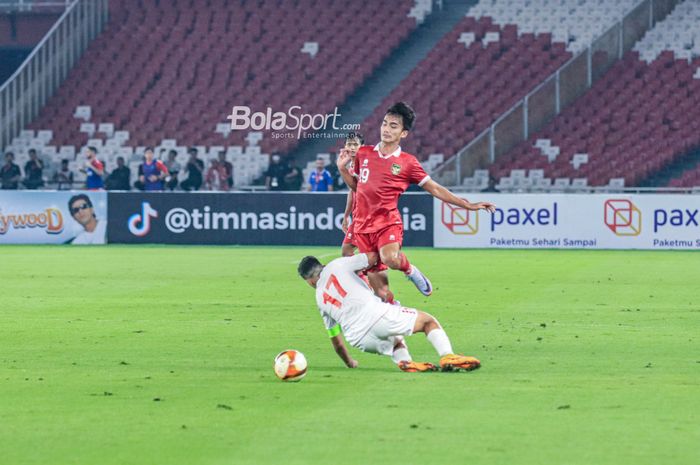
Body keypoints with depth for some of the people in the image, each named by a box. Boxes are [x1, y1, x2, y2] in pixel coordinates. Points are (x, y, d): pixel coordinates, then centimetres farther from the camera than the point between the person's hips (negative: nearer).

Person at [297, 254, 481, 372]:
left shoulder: (320, 300, 25)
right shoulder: (337, 265, 14)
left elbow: (336, 342, 28)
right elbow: (372, 257, 10)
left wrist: (349, 362, 45)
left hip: (359, 339, 4)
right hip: (375, 313, -4)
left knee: (396, 341, 35)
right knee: (429, 321, 15)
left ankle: (404, 361, -1)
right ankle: (447, 356, -13)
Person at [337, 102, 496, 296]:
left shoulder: (407, 162, -2)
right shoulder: (364, 153, 8)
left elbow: (435, 189, 3)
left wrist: (469, 205, 0)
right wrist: (342, 168, 5)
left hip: (388, 223, -3)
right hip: (362, 225, 3)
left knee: (390, 258, -33)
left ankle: (409, 269, 0)